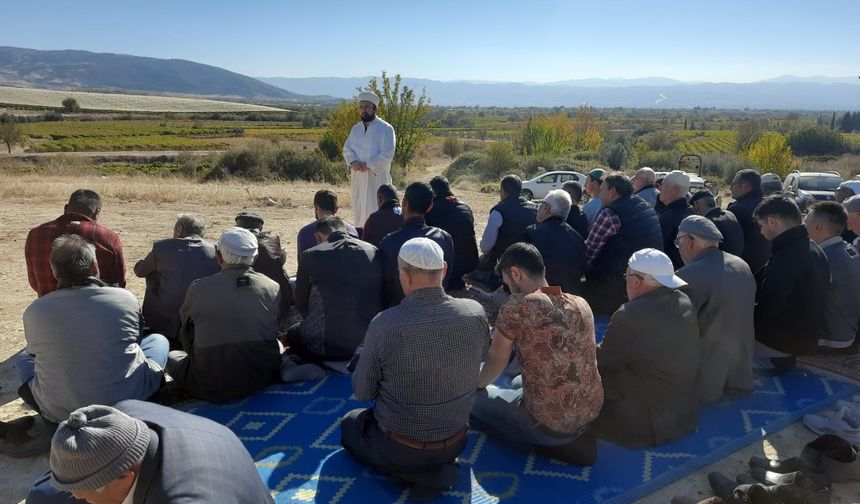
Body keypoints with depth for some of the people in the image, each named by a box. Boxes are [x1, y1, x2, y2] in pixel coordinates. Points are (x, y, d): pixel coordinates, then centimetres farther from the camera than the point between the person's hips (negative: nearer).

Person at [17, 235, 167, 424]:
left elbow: (35, 351, 12)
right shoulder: (126, 298, -10)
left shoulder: (34, 312, -8)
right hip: (126, 400, -2)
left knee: (24, 358, 29)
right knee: (159, 339, 21)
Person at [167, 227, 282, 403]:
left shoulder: (199, 288, -12)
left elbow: (187, 336, 5)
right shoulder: (273, 287, -8)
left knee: (173, 356, 23)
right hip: (264, 380, 2)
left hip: (212, 389, -2)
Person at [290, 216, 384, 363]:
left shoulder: (311, 255, -7)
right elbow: (382, 298, 9)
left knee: (293, 333, 27)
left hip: (327, 346, -4)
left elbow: (301, 303, 5)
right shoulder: (374, 251, 0)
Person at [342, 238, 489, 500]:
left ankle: (415, 473, 5)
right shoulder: (476, 313, -17)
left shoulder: (385, 324, -27)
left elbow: (362, 393, -13)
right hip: (457, 441, 5)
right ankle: (439, 468, 12)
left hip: (398, 448, -5)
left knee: (350, 422, 26)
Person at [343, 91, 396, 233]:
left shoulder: (386, 129, -6)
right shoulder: (356, 129, 13)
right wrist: (353, 161, -12)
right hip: (358, 176, 6)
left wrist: (368, 165, -18)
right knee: (359, 210, 10)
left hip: (377, 176, -6)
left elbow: (387, 154, -13)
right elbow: (347, 148, 9)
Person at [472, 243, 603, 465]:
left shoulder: (517, 305, -16)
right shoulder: (581, 304, 3)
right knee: (518, 383, 32)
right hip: (592, 413, 7)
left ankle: (552, 444, 5)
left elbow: (496, 361, -3)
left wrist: (478, 385, 18)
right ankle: (573, 439, 14)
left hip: (547, 424, -7)